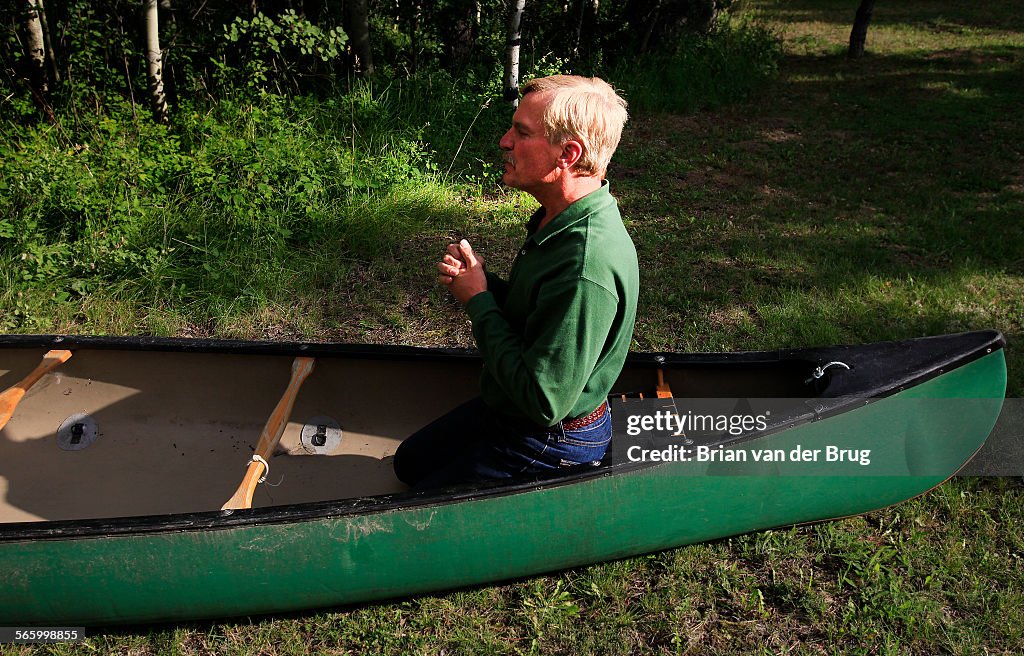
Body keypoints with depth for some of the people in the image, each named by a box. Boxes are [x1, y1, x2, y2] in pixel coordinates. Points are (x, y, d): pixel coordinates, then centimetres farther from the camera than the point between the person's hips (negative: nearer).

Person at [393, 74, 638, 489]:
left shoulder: (587, 266, -35)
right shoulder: (558, 219, -3)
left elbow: (544, 401, -33)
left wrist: (478, 301, -23)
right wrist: (482, 281, -10)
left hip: (555, 445, -10)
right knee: (408, 462, 22)